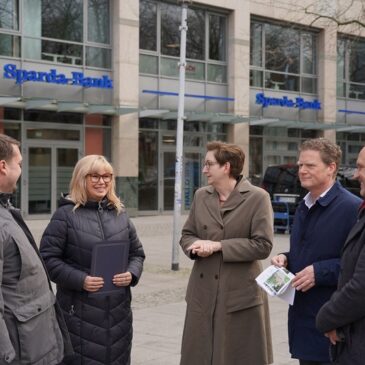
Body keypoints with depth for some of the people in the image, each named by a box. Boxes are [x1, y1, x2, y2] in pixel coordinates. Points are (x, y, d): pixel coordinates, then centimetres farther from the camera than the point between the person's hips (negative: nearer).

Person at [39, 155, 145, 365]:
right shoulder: (66, 214, -4)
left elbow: (137, 253, 17)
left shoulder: (120, 214, 12)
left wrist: (132, 274, -4)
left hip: (118, 310, 5)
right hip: (80, 311, -5)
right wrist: (80, 280, -18)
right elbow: (48, 258, -7)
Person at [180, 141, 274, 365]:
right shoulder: (201, 196, 9)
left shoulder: (257, 198, -8)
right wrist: (196, 245, -10)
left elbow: (263, 245, -14)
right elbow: (187, 235, 14)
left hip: (241, 293, -5)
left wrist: (218, 246, -17)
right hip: (203, 293, 5)